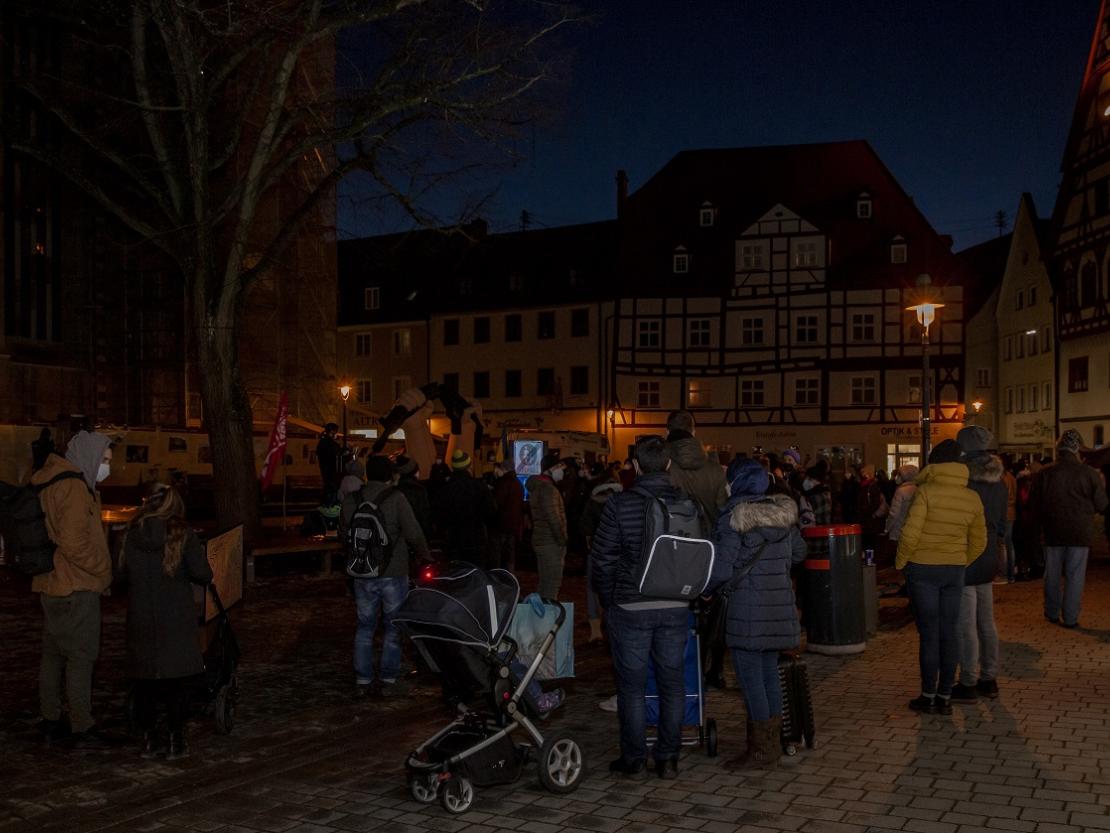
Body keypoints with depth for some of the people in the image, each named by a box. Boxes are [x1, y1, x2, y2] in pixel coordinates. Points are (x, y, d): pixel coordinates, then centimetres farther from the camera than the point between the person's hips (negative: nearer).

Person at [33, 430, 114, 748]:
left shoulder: (52, 483, 15)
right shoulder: (74, 488, -18)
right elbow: (75, 542, -25)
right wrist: (103, 570, -12)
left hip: (53, 585, 10)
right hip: (76, 589, -10)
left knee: (54, 653, 16)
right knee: (81, 655, -4)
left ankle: (51, 721, 27)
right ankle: (82, 728, 1)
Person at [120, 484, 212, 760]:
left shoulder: (131, 535, 1)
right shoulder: (183, 534, -8)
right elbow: (202, 574, -10)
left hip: (141, 620, 3)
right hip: (176, 620, -3)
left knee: (144, 678, 14)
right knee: (179, 679, 6)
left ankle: (148, 738, 20)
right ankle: (175, 741, 8)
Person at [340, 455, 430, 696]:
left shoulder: (351, 500, 1)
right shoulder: (396, 498, -13)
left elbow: (344, 535, 10)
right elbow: (413, 533, -14)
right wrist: (424, 556, 4)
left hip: (362, 575, 4)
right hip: (393, 574, -4)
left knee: (365, 626, 13)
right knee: (393, 627, 8)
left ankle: (363, 680, 15)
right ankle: (387, 679, 9)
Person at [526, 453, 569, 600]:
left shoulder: (536, 487, 16)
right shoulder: (548, 488, -17)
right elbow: (554, 518, -22)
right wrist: (562, 541, -15)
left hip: (540, 539, 10)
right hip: (551, 543, -10)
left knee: (545, 583, 17)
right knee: (552, 584, -7)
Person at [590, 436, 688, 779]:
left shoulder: (620, 504, -11)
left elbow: (602, 558, -7)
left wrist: (608, 600, 6)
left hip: (630, 606, -3)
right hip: (676, 606, 3)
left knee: (631, 685, 7)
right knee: (672, 683, 12)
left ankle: (634, 758, 15)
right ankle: (668, 758, 18)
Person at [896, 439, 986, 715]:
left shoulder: (926, 492, -12)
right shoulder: (973, 498, 4)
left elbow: (910, 534, -18)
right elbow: (979, 542, 11)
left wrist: (901, 562, -4)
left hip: (923, 568, -4)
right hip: (955, 569, 4)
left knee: (929, 632, 2)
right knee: (950, 632, 8)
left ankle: (929, 697, 8)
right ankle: (945, 697, 13)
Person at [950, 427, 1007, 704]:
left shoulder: (965, 484, -19)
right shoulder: (998, 484, 7)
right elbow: (1001, 526, 16)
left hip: (965, 563, -8)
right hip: (988, 561, 9)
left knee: (966, 625, -2)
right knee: (986, 622, 15)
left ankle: (968, 685, 4)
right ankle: (989, 680, 23)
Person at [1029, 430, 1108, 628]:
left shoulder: (1045, 473, -4)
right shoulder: (1089, 473, -9)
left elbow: (1034, 504, 3)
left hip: (1053, 532, 2)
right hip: (1080, 532, -2)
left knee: (1052, 574, 13)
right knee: (1075, 575, 4)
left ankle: (1052, 613, 22)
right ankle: (1070, 618, 4)